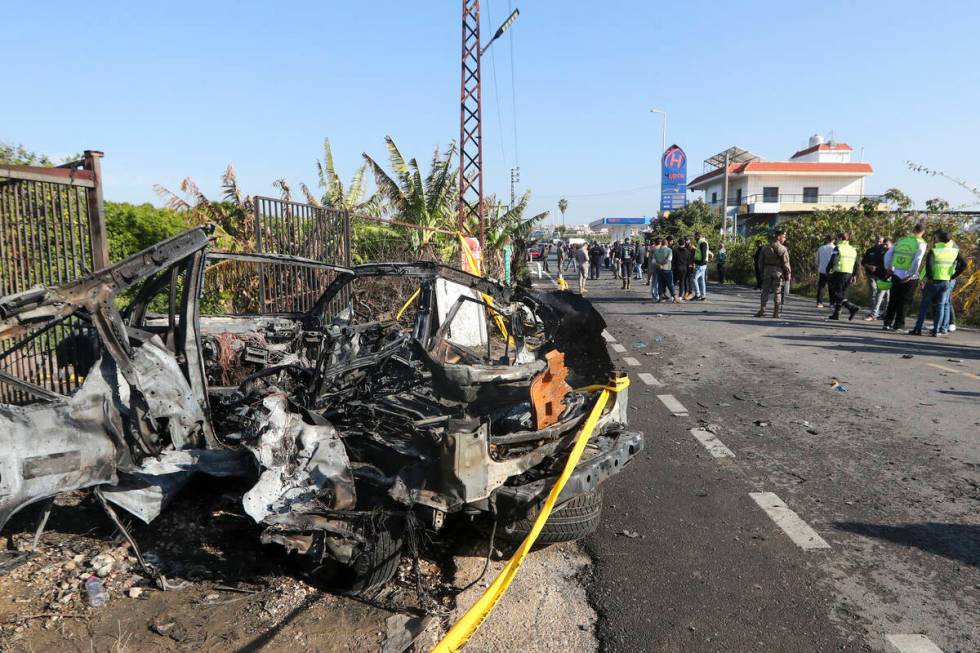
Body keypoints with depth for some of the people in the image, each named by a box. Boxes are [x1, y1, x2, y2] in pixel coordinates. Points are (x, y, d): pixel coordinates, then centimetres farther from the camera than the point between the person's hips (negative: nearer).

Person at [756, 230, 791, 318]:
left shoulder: (765, 248, 6)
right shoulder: (783, 249, -8)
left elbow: (761, 261, 8)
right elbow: (785, 263, -9)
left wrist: (762, 272, 14)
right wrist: (788, 274, -2)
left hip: (767, 270, 3)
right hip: (778, 271, -3)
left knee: (765, 291, 6)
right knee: (777, 292, 3)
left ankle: (762, 311, 0)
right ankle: (776, 313, 6)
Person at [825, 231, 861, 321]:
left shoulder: (838, 248, -4)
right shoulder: (853, 249, 16)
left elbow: (832, 261, -9)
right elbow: (856, 264, 14)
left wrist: (827, 271, 3)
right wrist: (854, 275, 16)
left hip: (839, 273, -7)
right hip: (849, 274, 7)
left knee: (837, 294, -6)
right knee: (842, 293, 12)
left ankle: (852, 307, -22)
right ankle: (836, 314, 13)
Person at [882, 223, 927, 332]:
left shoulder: (900, 240, 6)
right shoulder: (921, 243, -5)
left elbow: (888, 255, 4)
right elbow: (917, 261, -16)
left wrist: (888, 268, 14)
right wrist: (910, 275, -13)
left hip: (896, 275, 3)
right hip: (909, 277, -3)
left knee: (893, 300, 12)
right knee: (903, 301, 6)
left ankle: (887, 323, 10)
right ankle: (898, 325, 9)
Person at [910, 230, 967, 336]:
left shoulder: (933, 251, -7)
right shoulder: (954, 251, 4)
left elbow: (928, 265, -23)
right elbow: (964, 264, -4)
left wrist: (929, 277, -11)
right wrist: (953, 276, 1)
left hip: (933, 282, -3)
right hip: (946, 282, 3)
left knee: (924, 306, 6)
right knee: (941, 306, 9)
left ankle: (918, 329, 5)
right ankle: (937, 330, 5)